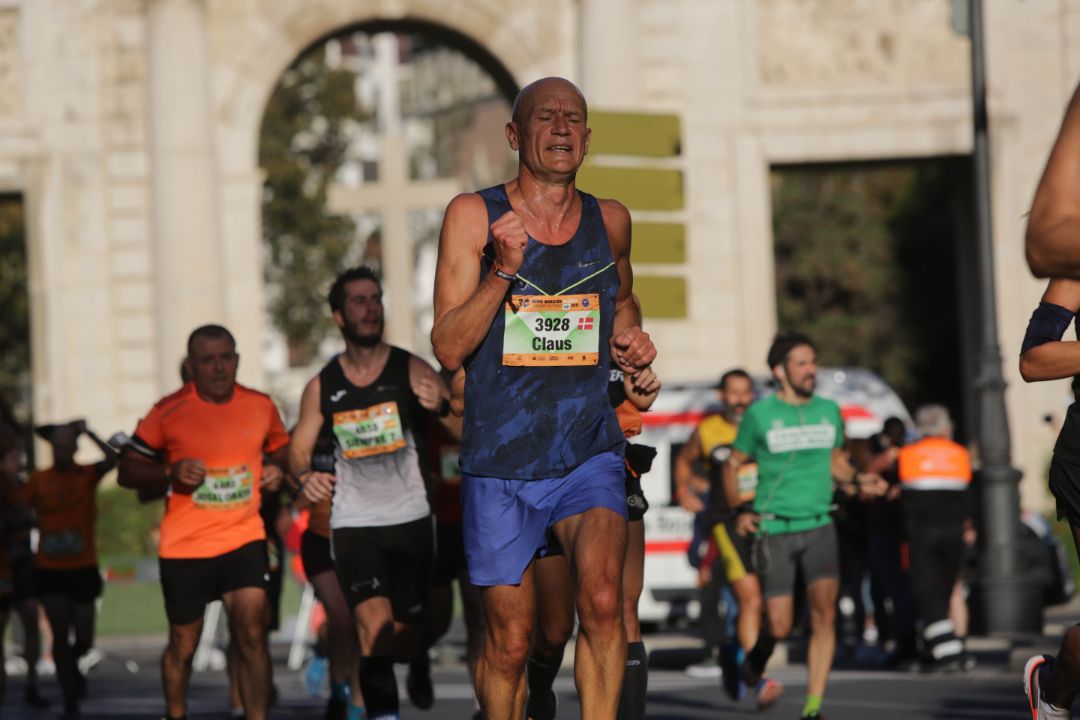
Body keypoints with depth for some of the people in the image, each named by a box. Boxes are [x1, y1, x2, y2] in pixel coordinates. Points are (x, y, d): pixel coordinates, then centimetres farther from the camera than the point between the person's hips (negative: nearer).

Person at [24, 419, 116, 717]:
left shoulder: (87, 475, -2)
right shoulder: (38, 480, -1)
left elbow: (111, 459, -21)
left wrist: (88, 433, -25)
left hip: (83, 569, 0)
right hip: (49, 570, 0)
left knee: (84, 639, 6)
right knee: (60, 635, -2)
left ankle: (71, 666, 39)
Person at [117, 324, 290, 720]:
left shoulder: (261, 406, 1)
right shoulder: (169, 411, -8)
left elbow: (281, 449, 20)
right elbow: (128, 471, -3)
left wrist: (277, 471, -2)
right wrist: (171, 472, -20)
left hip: (244, 539, 1)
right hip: (184, 548, -1)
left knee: (252, 635, -14)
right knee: (183, 645, 11)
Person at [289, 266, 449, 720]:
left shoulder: (411, 371, -2)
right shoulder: (321, 388, 6)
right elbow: (299, 449, 13)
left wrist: (442, 405, -40)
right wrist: (305, 476, -11)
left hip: (411, 520, 0)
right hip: (353, 525, 0)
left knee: (404, 640, 6)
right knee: (376, 625, -21)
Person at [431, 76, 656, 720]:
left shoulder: (609, 221, 6)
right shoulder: (473, 216, -3)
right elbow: (449, 349, -9)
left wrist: (631, 341, 8)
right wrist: (504, 269, -21)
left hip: (589, 454, 1)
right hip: (500, 463, -1)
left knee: (602, 600, -24)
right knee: (510, 642, 5)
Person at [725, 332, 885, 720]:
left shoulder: (828, 410, 8)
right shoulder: (760, 413, -2)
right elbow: (733, 463, 9)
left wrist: (858, 480, 3)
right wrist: (739, 510, -3)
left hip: (819, 528, 2)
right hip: (774, 530, -2)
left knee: (824, 612, -17)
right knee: (781, 627, -5)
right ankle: (759, 650, 33)